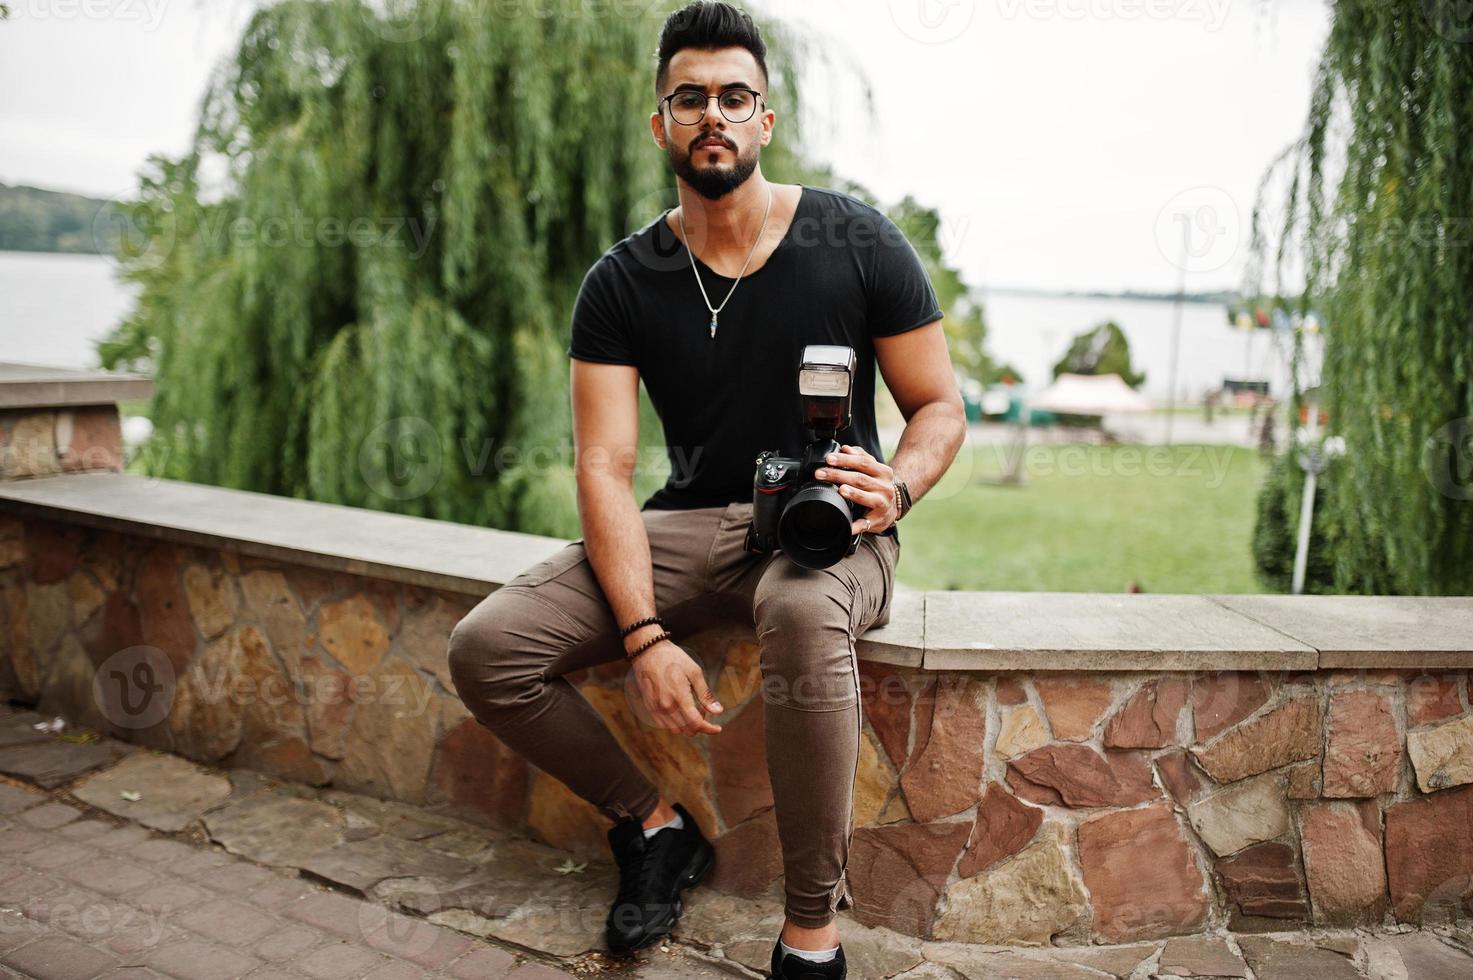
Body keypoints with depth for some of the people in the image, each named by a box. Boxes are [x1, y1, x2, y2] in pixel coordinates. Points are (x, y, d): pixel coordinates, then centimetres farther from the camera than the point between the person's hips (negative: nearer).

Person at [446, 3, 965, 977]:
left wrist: (896, 488, -22)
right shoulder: (622, 281, 1)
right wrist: (645, 635, -20)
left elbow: (941, 405, 2)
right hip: (692, 523, 3)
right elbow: (605, 467, -6)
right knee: (485, 650, -15)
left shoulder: (857, 241, -3)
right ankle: (655, 824, 9)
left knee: (804, 612, -41)